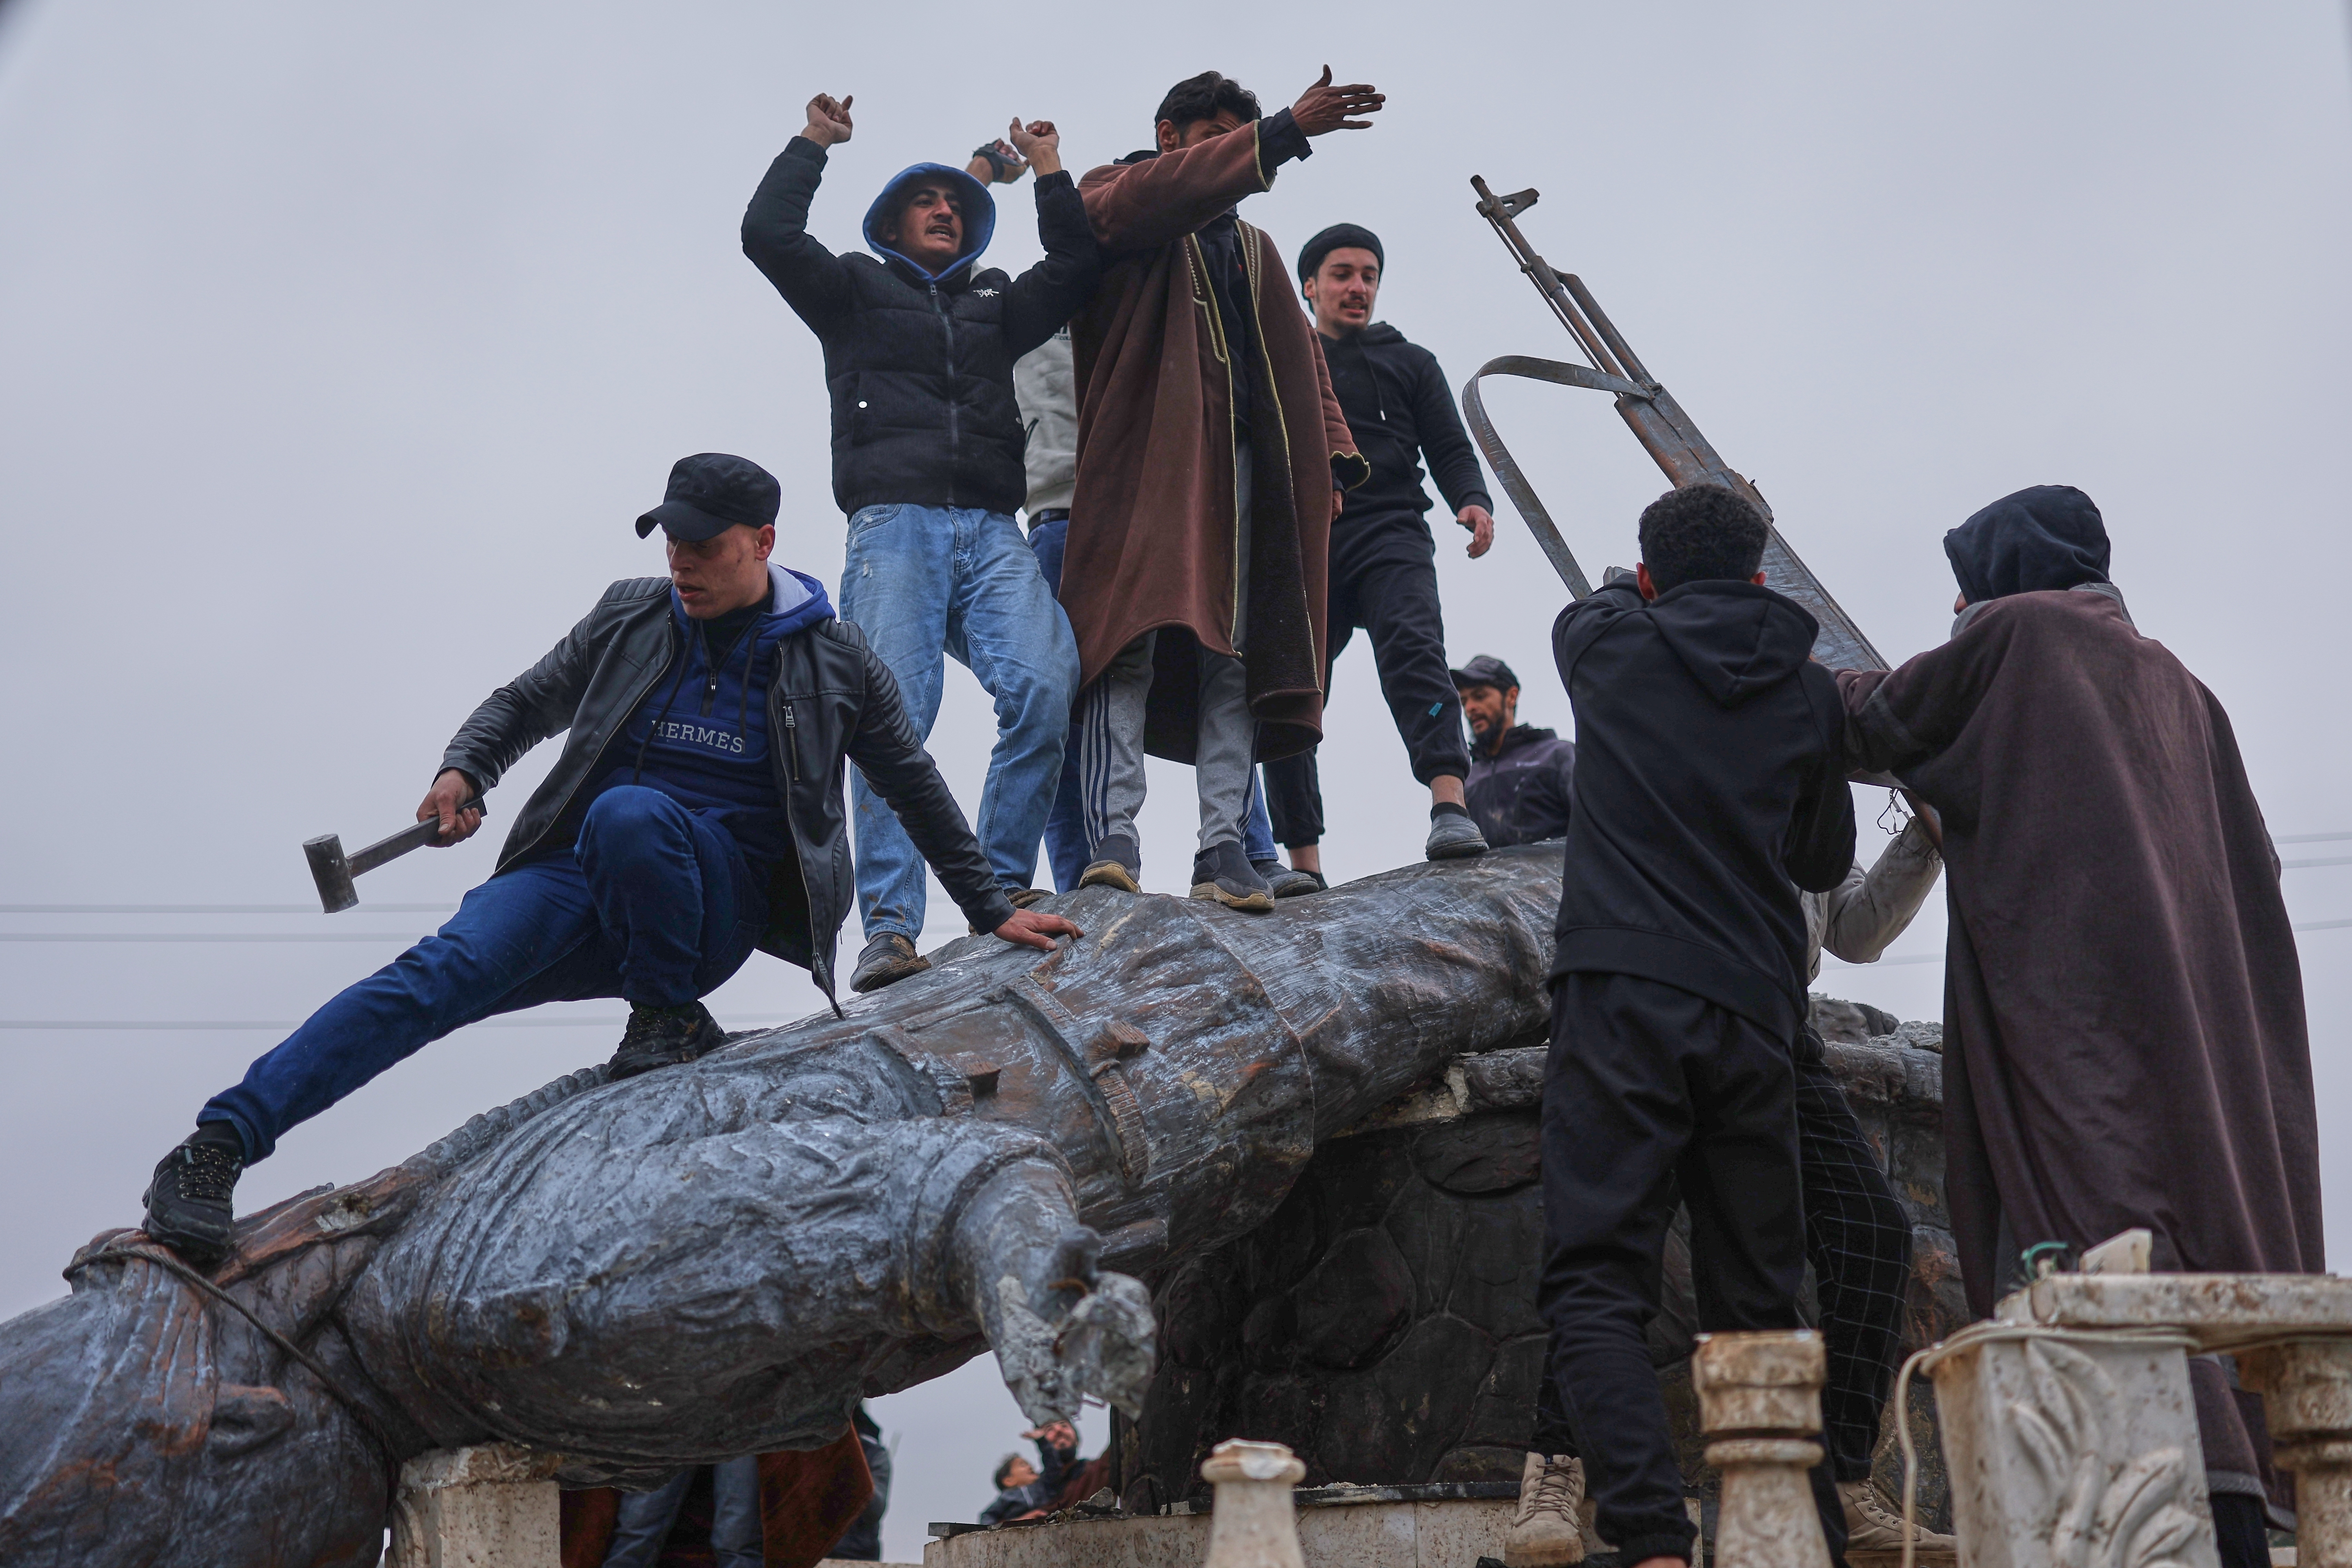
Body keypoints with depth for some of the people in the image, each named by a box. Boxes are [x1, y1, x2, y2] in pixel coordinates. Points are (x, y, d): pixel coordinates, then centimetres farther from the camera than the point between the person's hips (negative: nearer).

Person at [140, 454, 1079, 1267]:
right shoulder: (631, 619, 11)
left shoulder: (835, 663, 7)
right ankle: (217, 1149, -32)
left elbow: (918, 793, 18)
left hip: (714, 903, -2)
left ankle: (671, 1022, -16)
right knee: (447, 967, -27)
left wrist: (994, 915, 19)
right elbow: (526, 704, 22)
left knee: (630, 812, -36)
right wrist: (463, 770, 0)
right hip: (584, 873, 2)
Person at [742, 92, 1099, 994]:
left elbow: (1077, 269, 20)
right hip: (893, 523, -3)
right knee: (893, 711, -19)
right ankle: (889, 928, -24)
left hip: (992, 535, 3)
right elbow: (768, 233, 9)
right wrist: (814, 144, 18)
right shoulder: (856, 292, 22)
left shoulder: (994, 303, 31)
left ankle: (1002, 887, -15)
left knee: (1045, 685, -23)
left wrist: (1050, 174, 22)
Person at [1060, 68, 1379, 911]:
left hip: (1238, 462, 6)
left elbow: (1300, 358, 24)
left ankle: (1224, 847, -8)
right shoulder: (1111, 199, 14)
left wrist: (1329, 458, 7)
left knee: (1234, 651, -4)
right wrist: (1286, 131, -19)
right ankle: (1113, 838, -24)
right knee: (1130, 634, -18)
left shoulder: (1253, 249, 31)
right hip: (1143, 454, -5)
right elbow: (1164, 194, -11)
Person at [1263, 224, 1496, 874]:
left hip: (1389, 533, -1)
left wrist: (1472, 501, -7)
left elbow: (1450, 449, 15)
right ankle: (1303, 862, -3)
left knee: (1412, 645, -28)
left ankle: (1450, 803, -45)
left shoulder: (1411, 363, 24)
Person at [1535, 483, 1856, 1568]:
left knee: (1597, 1291, -7)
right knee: (1759, 1307, 12)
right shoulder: (1808, 692, 11)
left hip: (1622, 999, -3)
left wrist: (1642, 590, 52)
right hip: (1753, 1017, 3)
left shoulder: (1612, 648, 7)